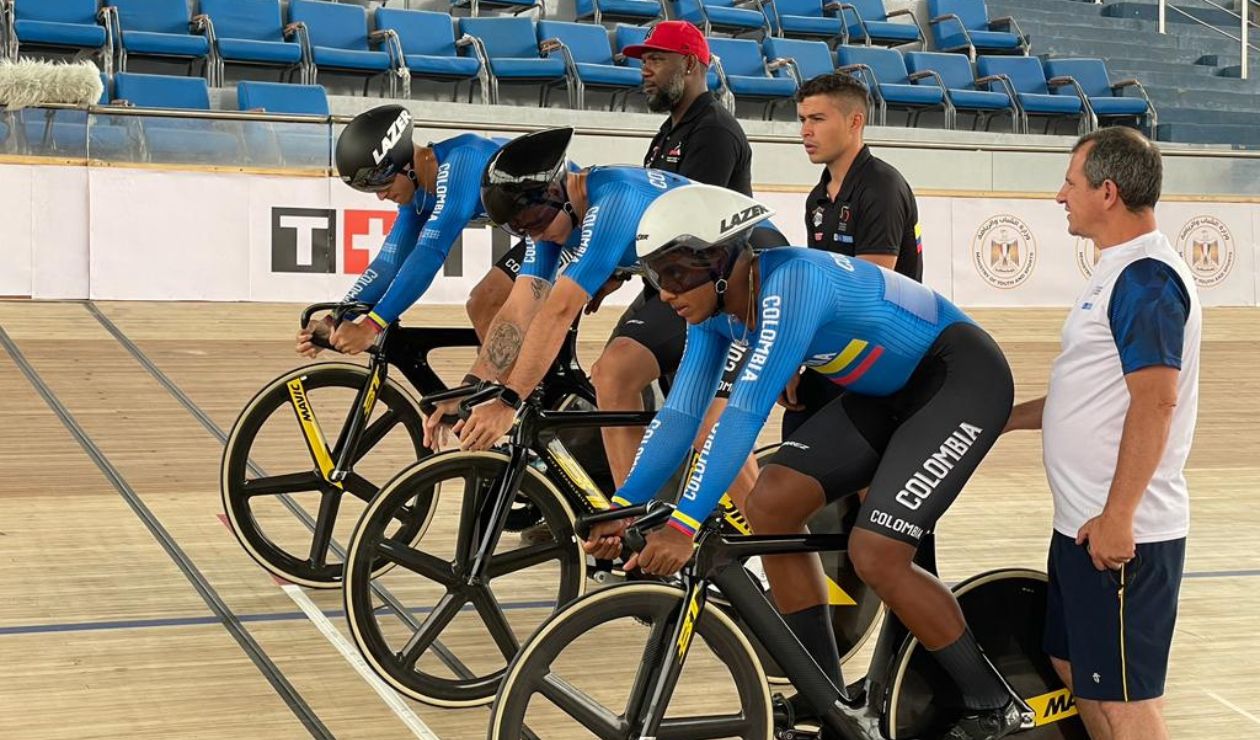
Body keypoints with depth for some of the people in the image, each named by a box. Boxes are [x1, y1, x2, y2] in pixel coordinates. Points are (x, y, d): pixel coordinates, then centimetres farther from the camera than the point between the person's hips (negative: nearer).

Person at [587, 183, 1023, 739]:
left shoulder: (791, 283, -31)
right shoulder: (716, 305, -5)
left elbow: (745, 413, -38)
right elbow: (680, 413, -3)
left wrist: (683, 525, -41)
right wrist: (625, 506, -11)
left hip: (963, 378, -9)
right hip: (888, 392, 9)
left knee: (875, 554, -19)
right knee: (771, 506, -4)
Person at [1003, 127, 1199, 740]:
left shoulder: (1147, 279, -16)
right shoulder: (1119, 272, 15)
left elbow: (1155, 402, -24)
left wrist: (1117, 517, -25)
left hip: (1118, 533, -10)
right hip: (1083, 523, 10)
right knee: (1074, 669, 19)